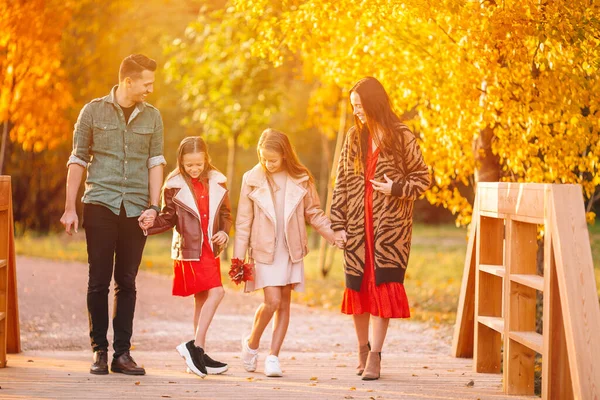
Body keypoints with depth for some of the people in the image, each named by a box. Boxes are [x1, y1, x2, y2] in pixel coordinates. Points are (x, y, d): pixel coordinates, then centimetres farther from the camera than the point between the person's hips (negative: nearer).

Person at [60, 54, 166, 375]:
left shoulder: (152, 117, 8)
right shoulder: (93, 111, 1)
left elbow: (155, 163, 6)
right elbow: (78, 160, 3)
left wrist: (153, 206, -5)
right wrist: (69, 208, 1)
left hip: (135, 208, 2)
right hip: (100, 204, -2)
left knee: (126, 282, 4)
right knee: (99, 280, -1)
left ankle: (122, 353, 8)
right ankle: (99, 351, 6)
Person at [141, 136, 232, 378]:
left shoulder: (217, 182, 5)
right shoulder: (174, 186, -4)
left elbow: (225, 214, 12)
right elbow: (168, 217, 0)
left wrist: (224, 233, -5)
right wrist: (150, 225, -17)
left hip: (210, 249, 5)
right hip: (189, 250, -5)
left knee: (203, 299, 9)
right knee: (216, 293, -17)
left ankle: (199, 354, 14)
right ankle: (195, 346, -14)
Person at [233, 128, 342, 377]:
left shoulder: (301, 180, 0)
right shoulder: (252, 180, -2)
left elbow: (314, 213, 10)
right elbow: (243, 222, 2)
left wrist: (335, 235, 0)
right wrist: (239, 257, -1)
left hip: (291, 251, 2)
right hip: (264, 250, -2)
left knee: (284, 304, 3)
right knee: (272, 301, -12)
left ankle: (273, 357, 11)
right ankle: (252, 343, 12)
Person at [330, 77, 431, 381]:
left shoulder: (402, 137, -2)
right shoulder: (354, 138, 9)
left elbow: (422, 178, 1)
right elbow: (341, 183, 9)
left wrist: (397, 188, -16)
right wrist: (337, 224, 3)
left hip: (390, 227, -3)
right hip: (356, 227, 3)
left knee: (382, 286, -7)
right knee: (358, 287, 6)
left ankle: (375, 356, -4)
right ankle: (363, 350, 22)